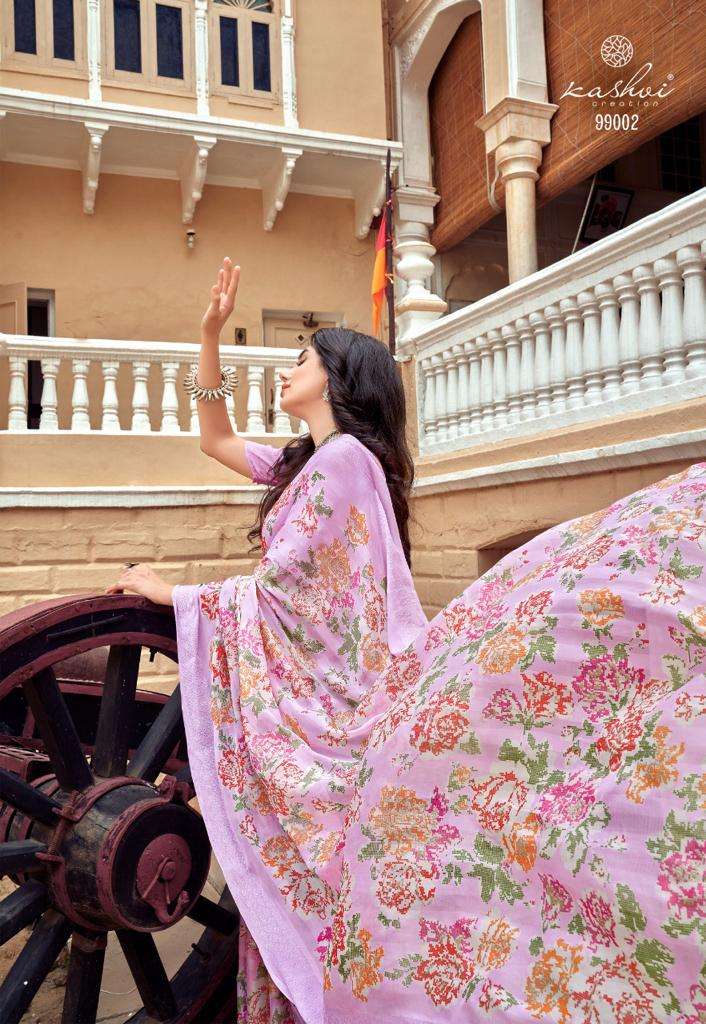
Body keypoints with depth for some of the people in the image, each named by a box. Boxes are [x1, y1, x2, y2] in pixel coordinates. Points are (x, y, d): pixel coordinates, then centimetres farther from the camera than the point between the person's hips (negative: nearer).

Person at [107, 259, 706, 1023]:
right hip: (303, 691, 9)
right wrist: (211, 334, 20)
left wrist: (173, 594, -3)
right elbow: (214, 440, 25)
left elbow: (275, 585, -15)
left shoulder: (345, 455, -13)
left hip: (342, 694, -9)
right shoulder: (308, 462, 15)